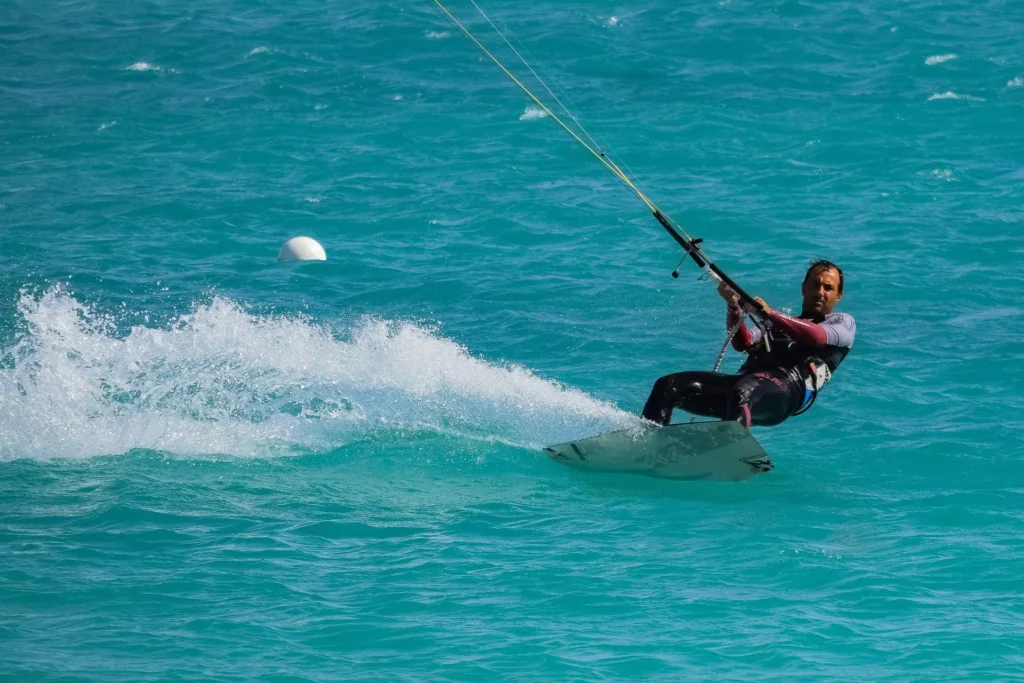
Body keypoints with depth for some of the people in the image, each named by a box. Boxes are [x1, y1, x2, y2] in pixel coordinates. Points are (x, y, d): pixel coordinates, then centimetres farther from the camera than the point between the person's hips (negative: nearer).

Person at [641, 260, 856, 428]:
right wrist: (734, 307, -1)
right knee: (668, 386, -12)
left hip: (789, 388, -6)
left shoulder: (843, 322, 21)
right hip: (746, 379, 6)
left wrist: (770, 314, -13)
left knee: (744, 390, -42)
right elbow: (743, 343, 16)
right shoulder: (778, 323, 36)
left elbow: (817, 336, -3)